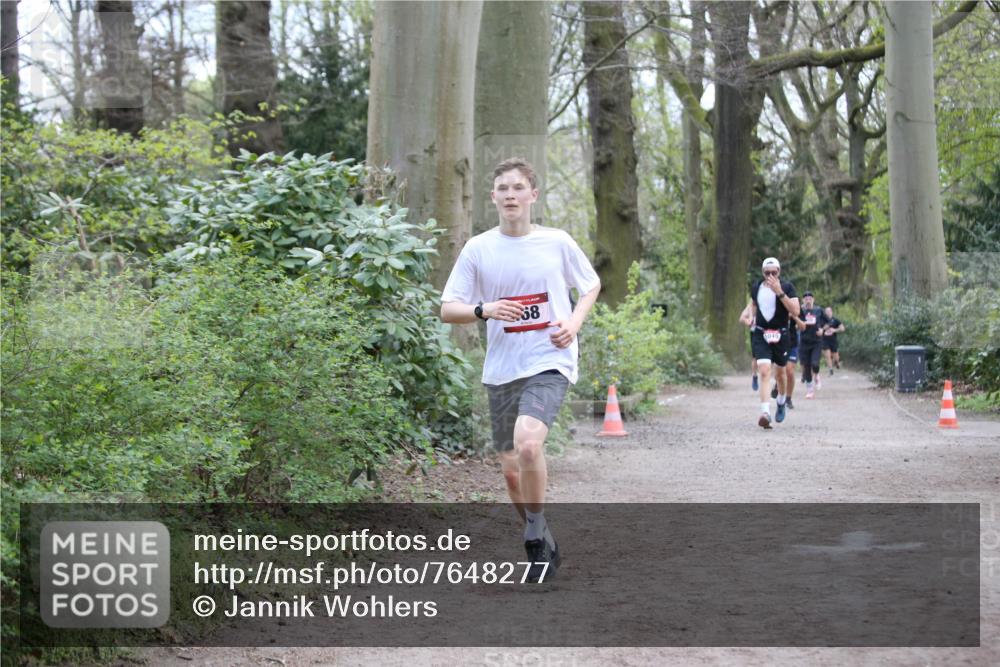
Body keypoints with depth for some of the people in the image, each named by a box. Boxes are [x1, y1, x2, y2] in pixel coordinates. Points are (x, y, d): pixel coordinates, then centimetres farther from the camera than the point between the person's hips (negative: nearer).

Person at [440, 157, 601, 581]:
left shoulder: (557, 242, 0)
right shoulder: (478, 249, 2)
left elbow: (591, 285, 16)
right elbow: (447, 310, 3)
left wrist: (574, 323, -3)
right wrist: (485, 310, -17)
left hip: (549, 362, -3)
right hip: (501, 369, 3)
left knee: (527, 442, -28)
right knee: (511, 469, 9)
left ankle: (535, 538, -8)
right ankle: (544, 545, 30)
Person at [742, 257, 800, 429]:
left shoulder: (787, 287, -6)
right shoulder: (756, 287, 4)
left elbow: (795, 310, -19)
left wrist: (779, 292, -24)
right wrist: (750, 314, 8)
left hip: (780, 335, 0)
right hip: (760, 335, 0)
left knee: (780, 372, 17)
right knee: (764, 371, -17)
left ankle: (781, 402, 45)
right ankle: (765, 412, -28)